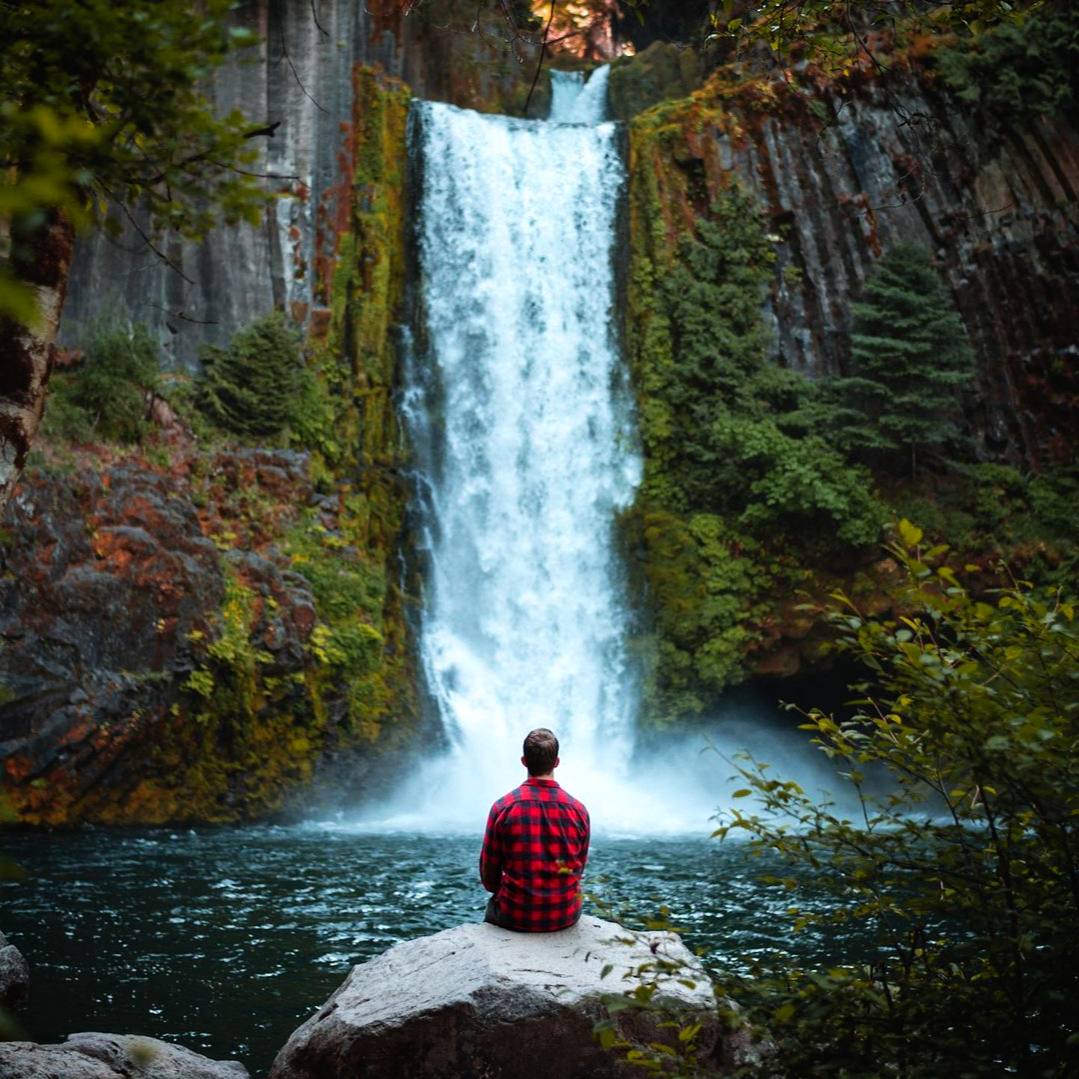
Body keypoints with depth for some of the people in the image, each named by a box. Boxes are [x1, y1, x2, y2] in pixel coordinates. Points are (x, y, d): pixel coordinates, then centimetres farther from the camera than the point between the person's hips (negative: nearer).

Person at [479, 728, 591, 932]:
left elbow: (489, 878, -2)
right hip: (566, 917, 2)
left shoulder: (502, 808, -11)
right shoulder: (578, 810, -6)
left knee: (493, 904, 30)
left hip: (517, 917, -1)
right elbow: (578, 870, 6)